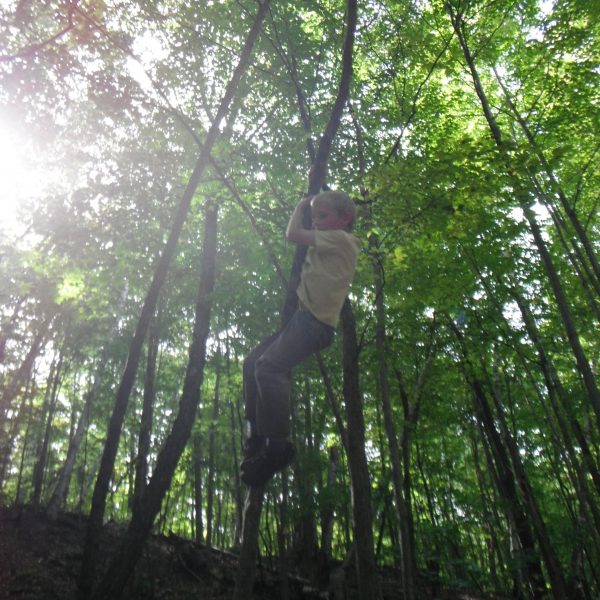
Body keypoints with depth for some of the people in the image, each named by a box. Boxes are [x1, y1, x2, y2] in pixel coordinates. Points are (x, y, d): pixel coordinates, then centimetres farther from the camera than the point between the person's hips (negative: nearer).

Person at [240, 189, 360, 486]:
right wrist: (307, 208, 26)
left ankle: (277, 443, -22)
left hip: (316, 321, -11)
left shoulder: (340, 238, -4)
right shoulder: (329, 243, 23)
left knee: (269, 365, -27)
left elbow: (292, 234, -7)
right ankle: (258, 433, 15)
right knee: (253, 362, 11)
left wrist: (301, 205, 10)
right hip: (303, 316, 11)